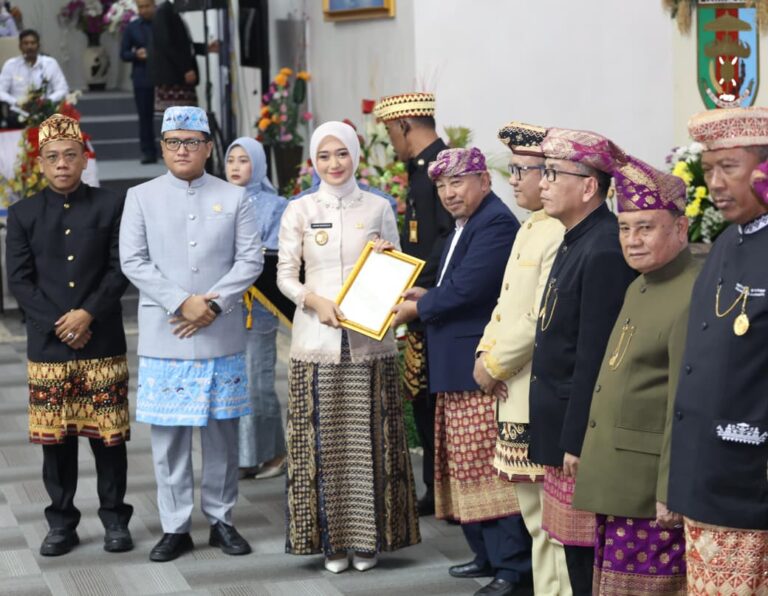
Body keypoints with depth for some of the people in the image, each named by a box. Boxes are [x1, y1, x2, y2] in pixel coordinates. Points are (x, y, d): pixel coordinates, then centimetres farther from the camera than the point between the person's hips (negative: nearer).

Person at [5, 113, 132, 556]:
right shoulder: (23, 214, 7)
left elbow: (119, 270, -1)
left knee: (108, 435, 2)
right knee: (55, 438, 5)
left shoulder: (111, 207, 4)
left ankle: (115, 518, 14)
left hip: (103, 342, -1)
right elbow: (19, 279, 2)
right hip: (47, 345, 1)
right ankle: (62, 522, 15)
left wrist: (88, 314, -13)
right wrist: (59, 324, -10)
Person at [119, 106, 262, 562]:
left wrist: (213, 305, -12)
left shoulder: (234, 197, 5)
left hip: (222, 336, 0)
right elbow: (133, 261, -2)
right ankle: (175, 527, 11)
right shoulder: (141, 197, 5)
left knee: (223, 430, 6)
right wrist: (182, 303, -13)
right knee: (169, 434, 2)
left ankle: (222, 519, 18)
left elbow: (250, 260, 0)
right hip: (164, 337, 0)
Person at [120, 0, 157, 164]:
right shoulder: (131, 27, 8)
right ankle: (148, 151, 6)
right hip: (142, 78, 2)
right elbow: (123, 54, 8)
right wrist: (136, 54, -12)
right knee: (145, 116, 2)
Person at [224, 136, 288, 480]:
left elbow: (274, 257, -5)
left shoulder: (274, 206, 3)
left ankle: (272, 453, 6)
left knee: (257, 383, -5)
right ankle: (241, 456, 12)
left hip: (256, 307, -4)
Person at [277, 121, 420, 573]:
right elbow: (286, 274, 4)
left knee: (370, 440, 2)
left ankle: (369, 536, 11)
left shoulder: (379, 208, 6)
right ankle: (330, 538, 10)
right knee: (323, 441, 1)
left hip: (369, 339, 0)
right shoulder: (299, 211, 5)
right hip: (317, 339, 0)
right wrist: (316, 301, -14)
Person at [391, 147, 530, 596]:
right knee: (465, 464, 15)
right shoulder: (464, 226, 17)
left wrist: (415, 309, -10)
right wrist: (426, 296, 1)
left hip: (482, 369, -11)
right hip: (458, 370, 11)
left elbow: (465, 289, -23)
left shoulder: (496, 223, -16)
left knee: (491, 466, -8)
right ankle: (487, 553, 24)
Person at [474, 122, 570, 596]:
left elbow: (542, 321, -21)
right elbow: (506, 303, 21)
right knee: (536, 515, 17)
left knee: (554, 518, -4)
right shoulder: (530, 228, 15)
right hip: (515, 395, 10)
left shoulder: (562, 235, -17)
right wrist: (486, 354, 7)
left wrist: (495, 364, -11)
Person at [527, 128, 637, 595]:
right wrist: (560, 435, 17)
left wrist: (576, 441, -19)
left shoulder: (605, 250, -19)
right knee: (574, 555, 15)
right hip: (562, 427, 9)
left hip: (583, 433, -9)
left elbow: (593, 355, -21)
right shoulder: (577, 241, 12)